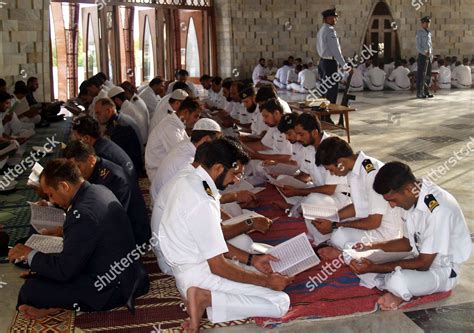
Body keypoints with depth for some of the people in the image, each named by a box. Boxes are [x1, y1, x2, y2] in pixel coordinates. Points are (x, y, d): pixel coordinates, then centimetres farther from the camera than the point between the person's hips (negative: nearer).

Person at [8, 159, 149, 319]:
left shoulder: (84, 215, -28)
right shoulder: (100, 191, 2)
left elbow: (64, 269, -21)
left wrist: (30, 254, -8)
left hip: (111, 290, -10)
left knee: (30, 288, -12)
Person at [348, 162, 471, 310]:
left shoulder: (439, 210, -30)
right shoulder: (414, 198, -3)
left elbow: (423, 264, -24)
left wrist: (375, 268, -23)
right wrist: (372, 247, -3)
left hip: (443, 271, -8)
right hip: (421, 259, 8)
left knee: (397, 281, -37)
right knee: (361, 265, -3)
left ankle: (405, 293, -7)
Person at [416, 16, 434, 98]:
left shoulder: (429, 33, 17)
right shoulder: (419, 33, -5)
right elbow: (418, 46, -11)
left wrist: (431, 55, 10)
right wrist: (425, 53, -22)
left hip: (429, 57, 7)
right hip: (422, 56, -7)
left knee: (428, 75, 8)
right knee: (421, 75, -7)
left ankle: (425, 91, 16)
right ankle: (419, 93, -4)